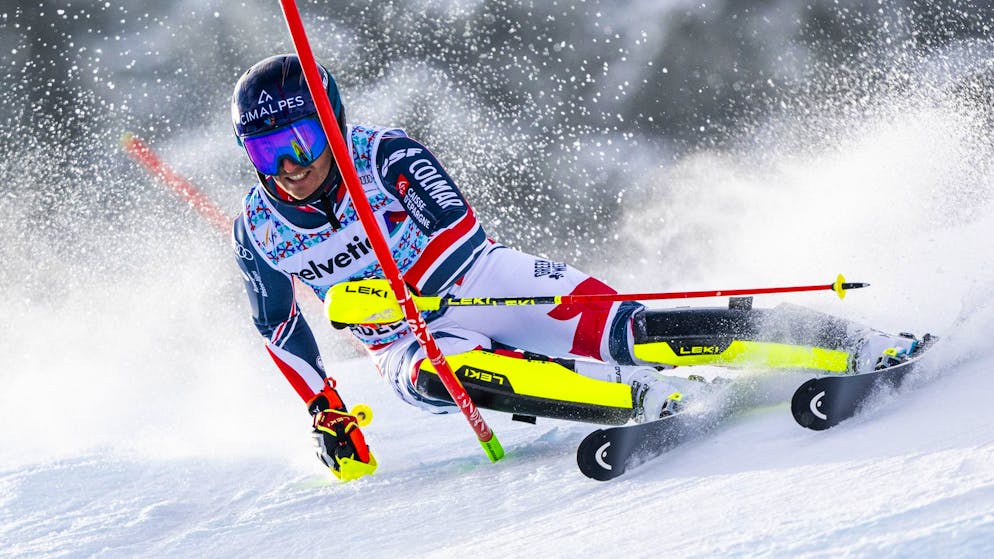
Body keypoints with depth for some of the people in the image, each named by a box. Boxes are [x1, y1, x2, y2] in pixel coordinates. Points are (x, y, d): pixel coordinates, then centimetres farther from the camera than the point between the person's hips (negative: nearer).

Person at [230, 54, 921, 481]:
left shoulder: (381, 153, -16)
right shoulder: (258, 235, -5)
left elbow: (459, 224, -24)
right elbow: (283, 327, 10)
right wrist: (325, 413, 7)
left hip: (480, 280, -2)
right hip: (410, 341, 2)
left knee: (620, 331, -22)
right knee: (436, 375, -36)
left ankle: (850, 346, -19)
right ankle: (638, 399, -44)